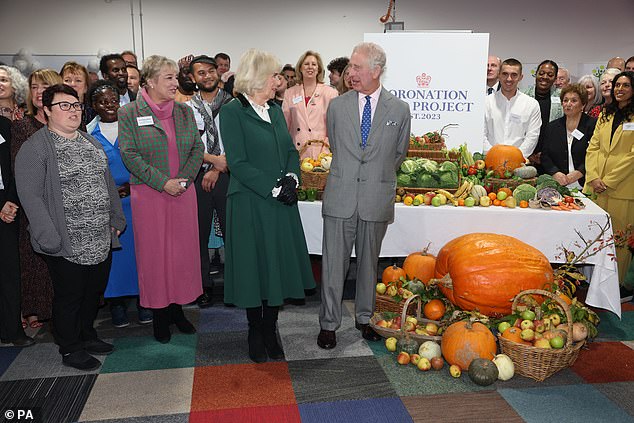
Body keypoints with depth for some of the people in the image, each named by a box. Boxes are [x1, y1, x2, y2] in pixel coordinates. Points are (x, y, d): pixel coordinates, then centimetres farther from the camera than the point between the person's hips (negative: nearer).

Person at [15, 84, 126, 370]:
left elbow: (107, 182, 18)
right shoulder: (34, 149, -10)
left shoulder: (90, 142, 13)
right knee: (69, 296, 8)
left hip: (101, 240, 7)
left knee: (94, 291, 18)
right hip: (67, 244, -6)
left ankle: (87, 335, 39)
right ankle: (70, 349, 26)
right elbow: (30, 196, -15)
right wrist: (50, 238, -19)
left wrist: (116, 218, 12)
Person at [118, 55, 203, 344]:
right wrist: (163, 182, -16)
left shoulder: (184, 112, 10)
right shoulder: (129, 113, -2)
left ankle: (178, 308, 23)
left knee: (184, 250, 7)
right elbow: (129, 154, -10)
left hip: (184, 192, 4)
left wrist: (184, 179, -9)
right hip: (149, 194, -3)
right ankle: (159, 314, 17)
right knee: (153, 252, 3)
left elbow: (197, 148, 6)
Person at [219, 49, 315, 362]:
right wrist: (273, 188, -17)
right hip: (250, 204, -6)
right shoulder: (232, 112, -8)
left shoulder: (275, 111, 13)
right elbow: (238, 163, -15)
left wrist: (291, 177, -7)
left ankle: (270, 331, 24)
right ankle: (255, 333, 22)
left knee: (278, 265, 10)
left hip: (281, 204, 6)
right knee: (253, 265, 5)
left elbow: (291, 151, 12)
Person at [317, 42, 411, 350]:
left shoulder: (400, 110, 2)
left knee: (369, 262, 12)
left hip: (377, 199, 0)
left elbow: (399, 153, 14)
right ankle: (329, 323, 16)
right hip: (340, 197, 0)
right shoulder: (337, 106, 4)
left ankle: (365, 318, 29)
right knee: (334, 263, 3)